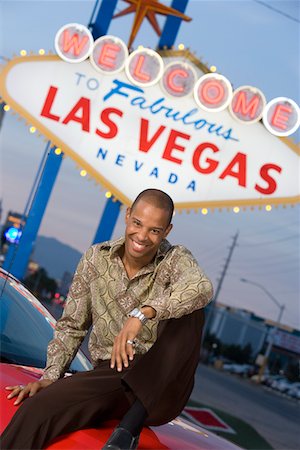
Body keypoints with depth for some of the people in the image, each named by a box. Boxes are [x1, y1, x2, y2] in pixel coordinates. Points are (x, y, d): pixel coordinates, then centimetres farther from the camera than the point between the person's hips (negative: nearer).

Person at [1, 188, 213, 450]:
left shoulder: (176, 259, -3)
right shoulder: (96, 259, 6)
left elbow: (202, 287, -28)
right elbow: (71, 326, 12)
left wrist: (143, 313, -40)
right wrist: (50, 377, -2)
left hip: (160, 386, -1)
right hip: (110, 375, 1)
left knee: (190, 310, -30)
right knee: (37, 408, -29)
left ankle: (130, 427, -32)